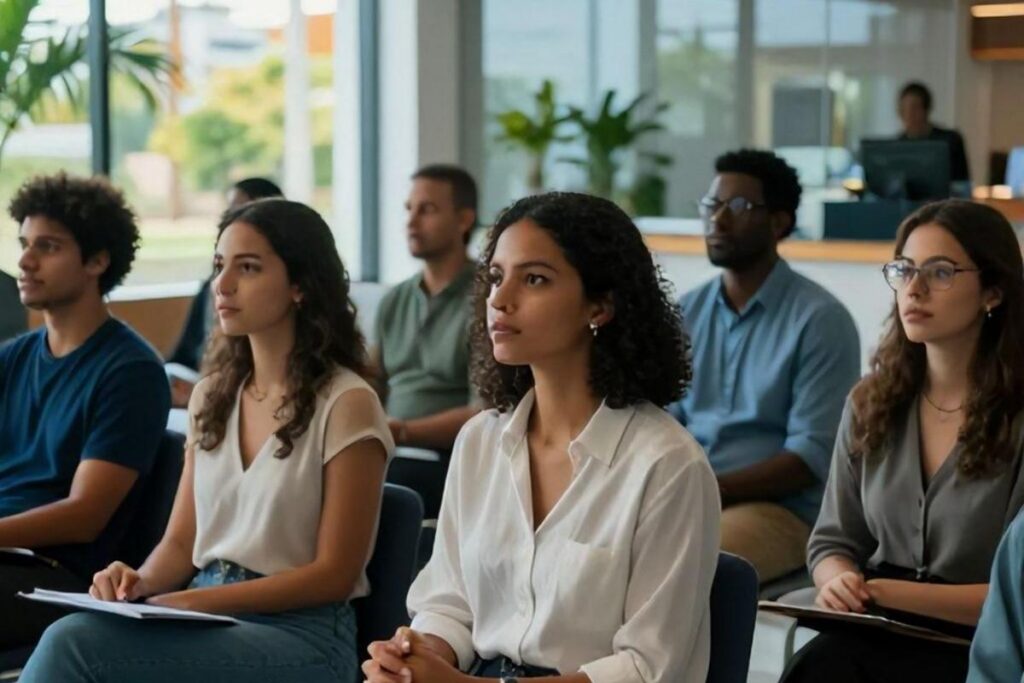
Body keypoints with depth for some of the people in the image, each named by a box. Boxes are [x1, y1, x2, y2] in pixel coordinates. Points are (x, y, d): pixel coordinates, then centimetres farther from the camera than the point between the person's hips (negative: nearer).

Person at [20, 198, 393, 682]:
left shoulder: (345, 404, -6)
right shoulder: (211, 396, 15)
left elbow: (334, 574, -8)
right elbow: (181, 541, 16)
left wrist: (195, 600, -15)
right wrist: (141, 583, -7)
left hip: (300, 634, -5)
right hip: (206, 616, 5)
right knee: (70, 635, -28)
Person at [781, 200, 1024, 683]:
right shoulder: (870, 403, 10)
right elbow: (833, 540, 14)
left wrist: (888, 593, -18)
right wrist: (838, 580, -10)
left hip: (979, 644, -4)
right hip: (878, 631, 5)